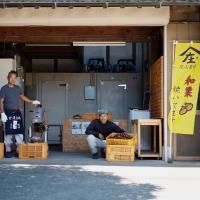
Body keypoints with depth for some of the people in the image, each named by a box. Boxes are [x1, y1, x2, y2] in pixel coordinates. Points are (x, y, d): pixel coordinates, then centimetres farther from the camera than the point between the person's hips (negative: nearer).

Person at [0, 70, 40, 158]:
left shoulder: (17, 88, 10)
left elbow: (22, 96, 26)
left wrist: (32, 102, 28)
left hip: (17, 112, 5)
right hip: (8, 112, -5)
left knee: (19, 131, 2)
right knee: (8, 131, -3)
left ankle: (19, 150, 9)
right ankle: (8, 151, 5)